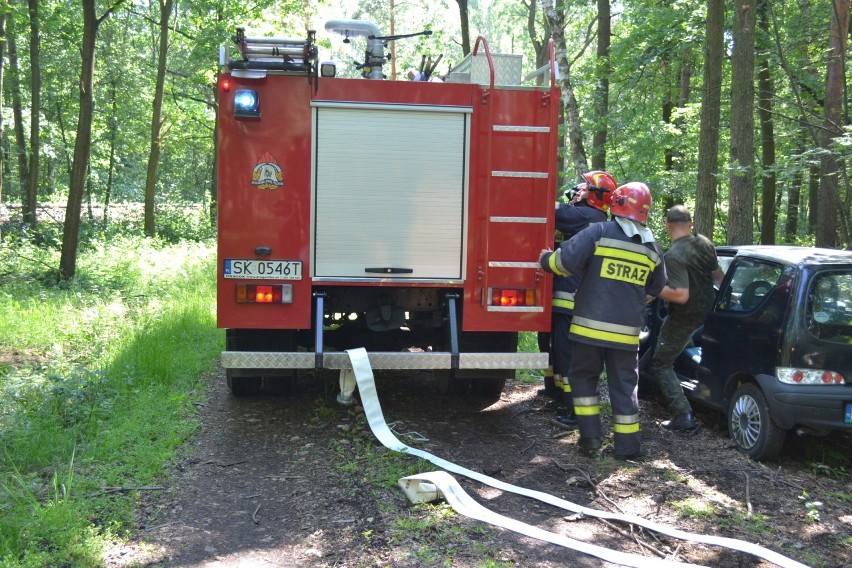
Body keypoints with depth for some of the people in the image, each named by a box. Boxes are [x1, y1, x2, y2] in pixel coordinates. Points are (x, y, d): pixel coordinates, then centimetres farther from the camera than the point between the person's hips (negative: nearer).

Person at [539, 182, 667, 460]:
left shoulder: (599, 232, -8)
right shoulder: (652, 247, 8)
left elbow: (567, 260, -18)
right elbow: (654, 289, 19)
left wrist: (546, 259, 2)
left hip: (591, 325, -3)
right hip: (626, 331, 3)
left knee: (584, 376, 15)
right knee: (624, 385, 11)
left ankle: (590, 436, 13)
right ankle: (627, 445, 14)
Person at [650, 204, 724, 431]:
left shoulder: (673, 256, -27)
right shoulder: (704, 243, -4)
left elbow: (681, 295, -31)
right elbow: (718, 275, 11)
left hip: (684, 318, -8)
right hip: (707, 309, 8)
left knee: (661, 366, 4)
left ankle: (684, 417, -2)